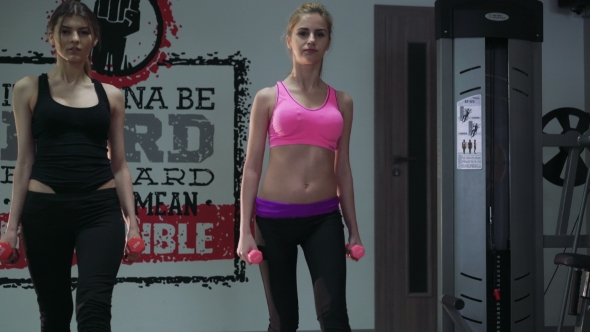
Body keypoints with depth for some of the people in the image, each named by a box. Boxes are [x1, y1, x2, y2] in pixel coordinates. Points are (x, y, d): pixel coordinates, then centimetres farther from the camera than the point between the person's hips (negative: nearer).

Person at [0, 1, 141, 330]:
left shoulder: (111, 95, 10)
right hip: (44, 209, 0)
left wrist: (132, 220, 3)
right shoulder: (29, 89, 7)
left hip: (101, 208, 0)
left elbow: (119, 164, 11)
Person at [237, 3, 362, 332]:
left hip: (324, 218, 2)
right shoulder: (269, 97, 2)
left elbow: (342, 169, 13)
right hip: (275, 217, -1)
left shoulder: (342, 102, 9)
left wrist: (353, 228, 12)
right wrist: (245, 230, -4)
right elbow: (252, 167, 1)